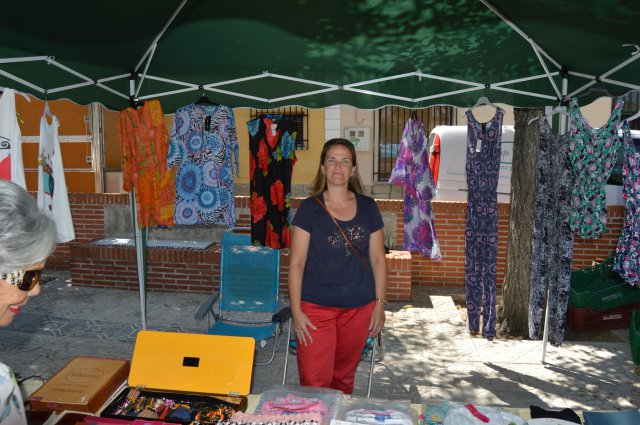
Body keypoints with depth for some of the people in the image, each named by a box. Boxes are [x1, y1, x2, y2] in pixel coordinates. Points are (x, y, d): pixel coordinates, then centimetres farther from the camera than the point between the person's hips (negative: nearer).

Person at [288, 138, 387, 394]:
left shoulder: (368, 208, 4)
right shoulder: (309, 208, -4)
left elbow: (378, 259, 7)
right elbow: (296, 263, -4)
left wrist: (380, 304, 3)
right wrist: (296, 311, -8)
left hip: (359, 308, 3)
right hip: (316, 308, -2)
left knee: (344, 377, 15)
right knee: (313, 384, -3)